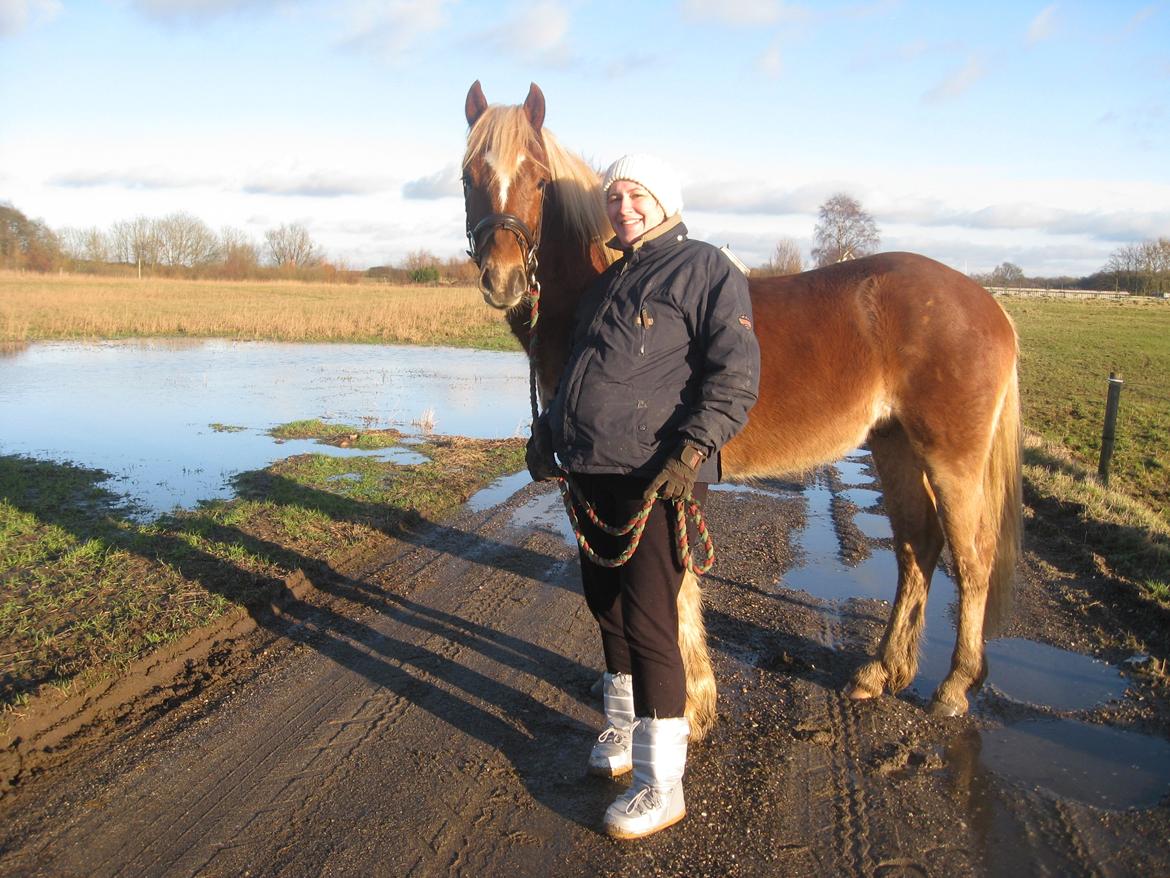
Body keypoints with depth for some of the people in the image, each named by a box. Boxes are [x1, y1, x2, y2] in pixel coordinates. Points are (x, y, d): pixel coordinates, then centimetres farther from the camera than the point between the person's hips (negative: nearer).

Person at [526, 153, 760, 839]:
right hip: (590, 473, 8)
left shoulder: (707, 270, -4)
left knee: (647, 623, -5)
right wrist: (547, 431, 13)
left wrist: (694, 448, -25)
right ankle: (623, 733, 39)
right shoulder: (609, 282, 21)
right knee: (607, 608, 18)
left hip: (655, 478, -8)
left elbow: (736, 375, -14)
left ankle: (662, 787, 9)